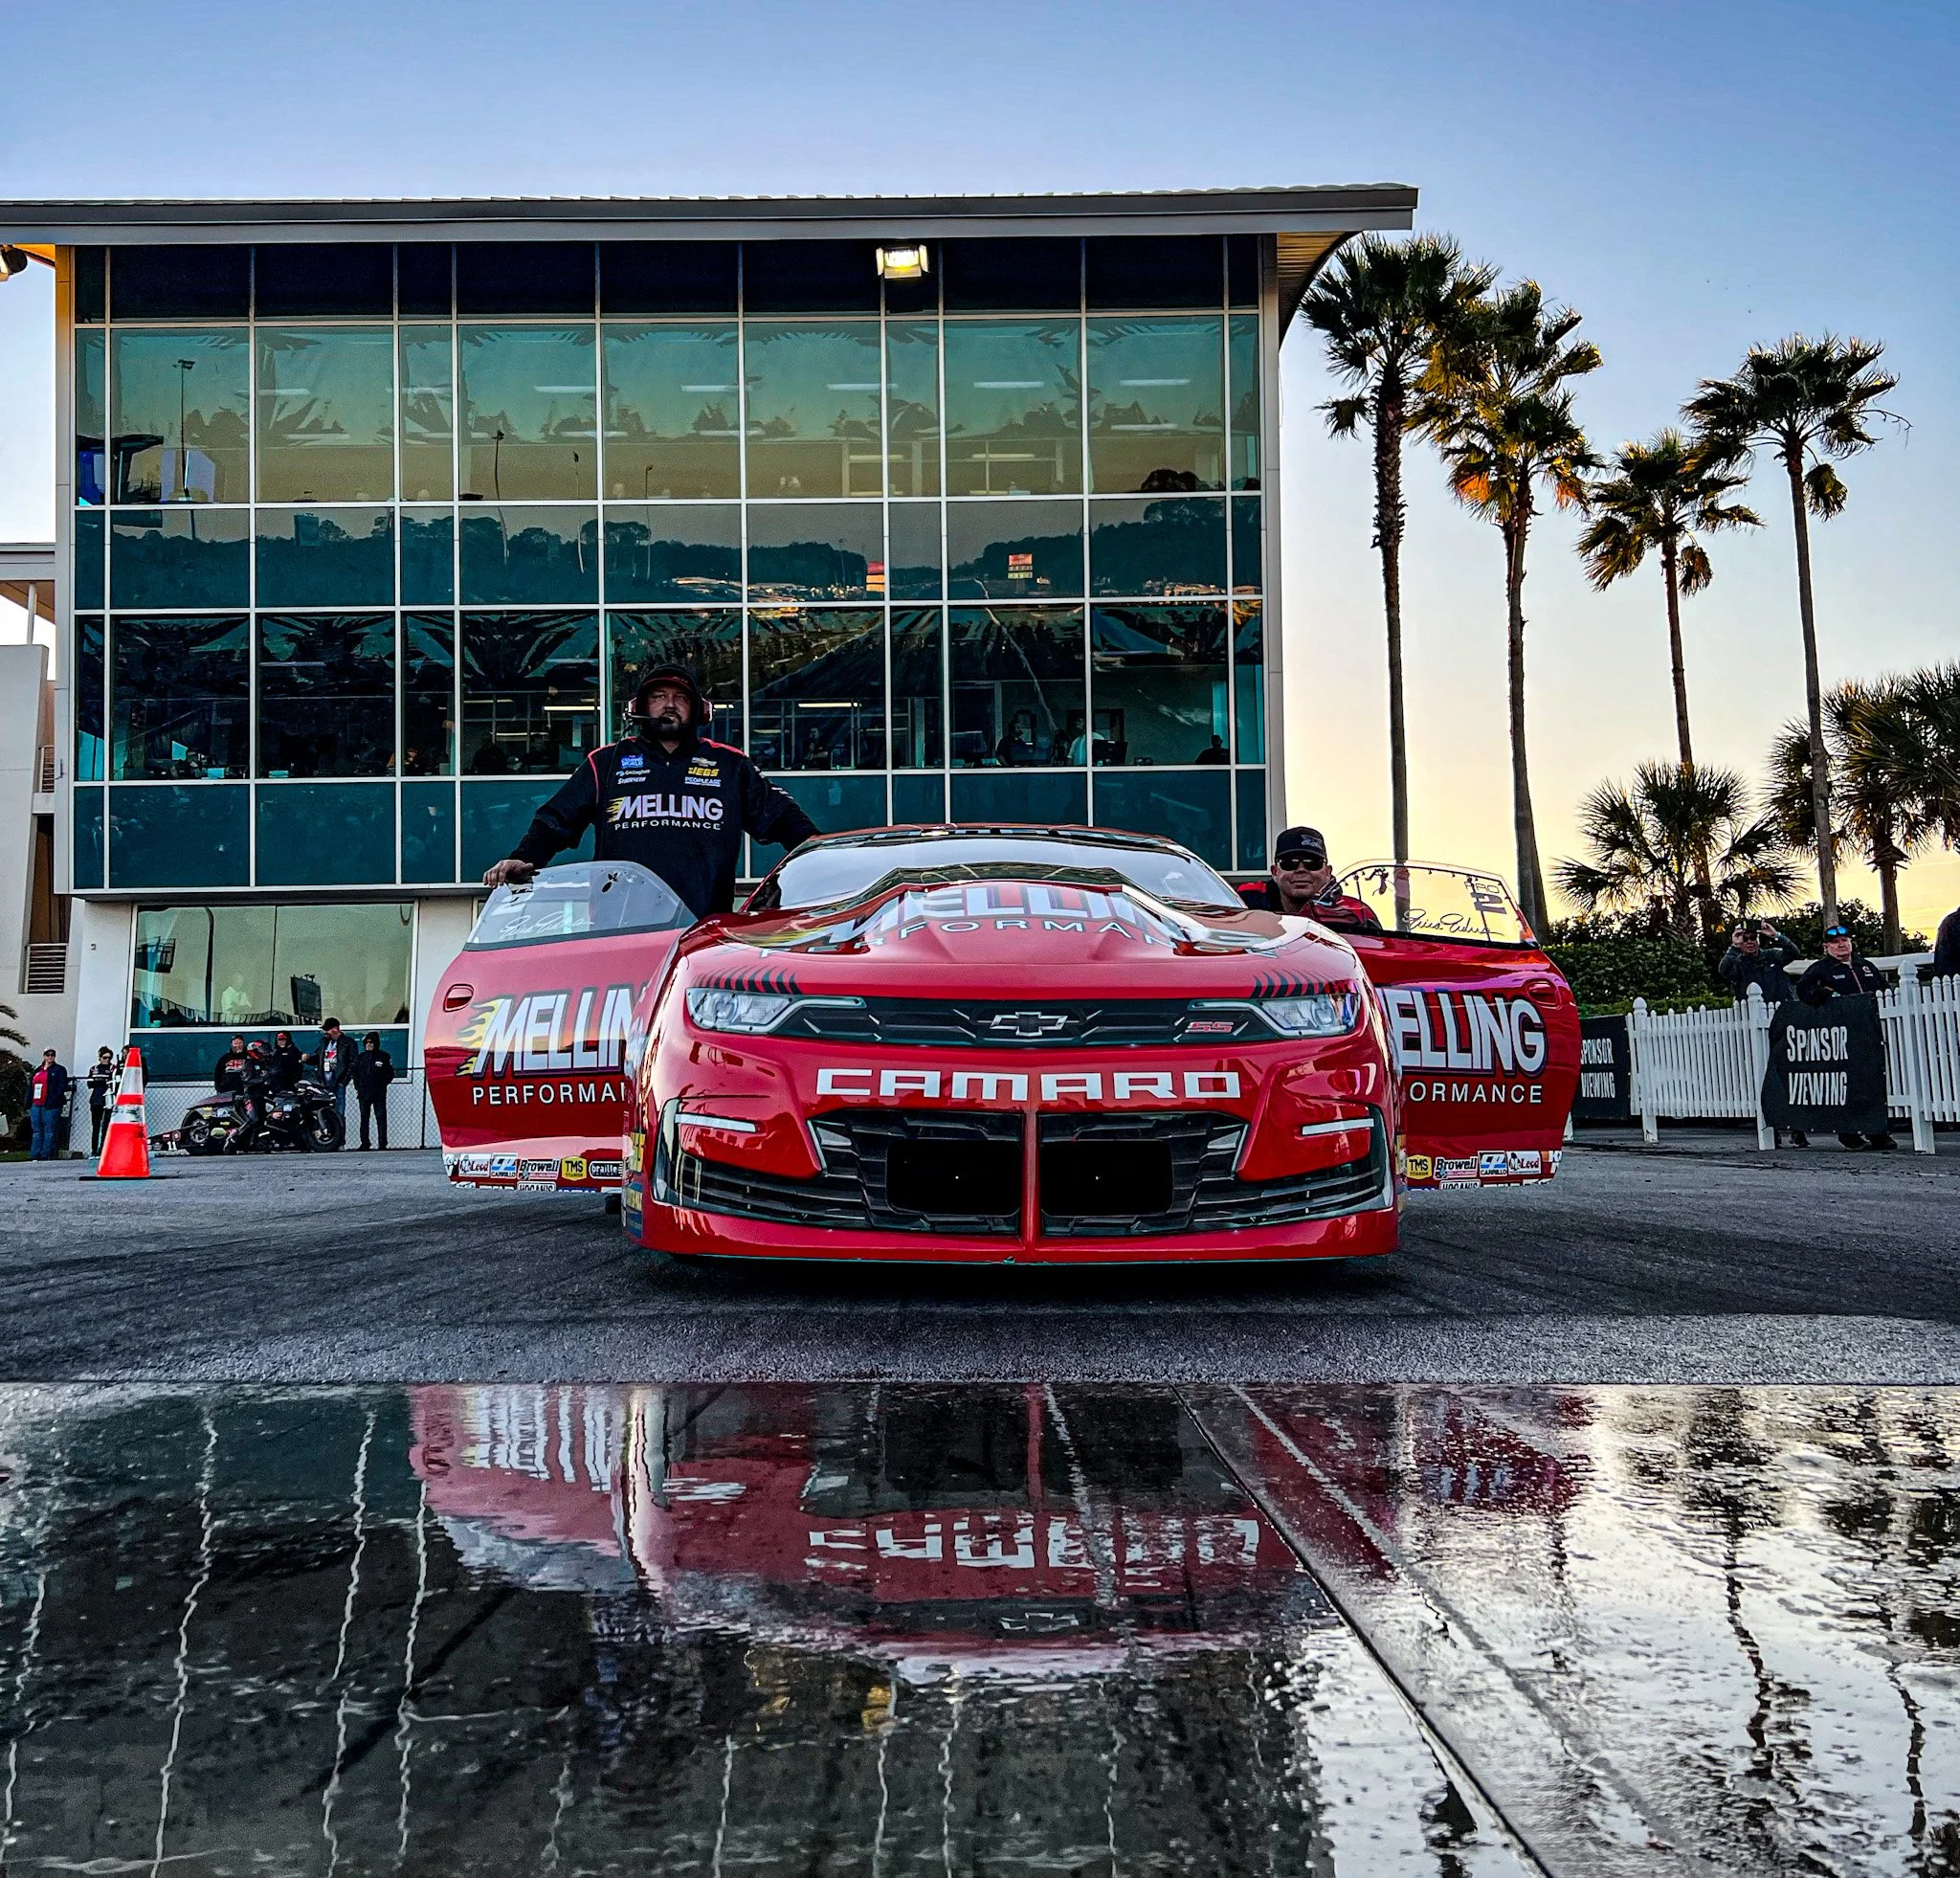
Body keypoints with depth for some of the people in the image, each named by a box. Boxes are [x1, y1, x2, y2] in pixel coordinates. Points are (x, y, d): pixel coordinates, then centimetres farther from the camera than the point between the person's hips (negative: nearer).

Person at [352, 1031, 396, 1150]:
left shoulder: (384, 1057, 2)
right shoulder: (360, 1057, 13)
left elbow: (390, 1074, 5)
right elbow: (354, 1073, 19)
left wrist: (382, 1085, -6)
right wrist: (357, 1087, 7)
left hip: (379, 1095, -4)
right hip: (363, 1094, 4)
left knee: (381, 1118, -6)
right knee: (364, 1118, 5)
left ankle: (383, 1143, -5)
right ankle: (364, 1143, 9)